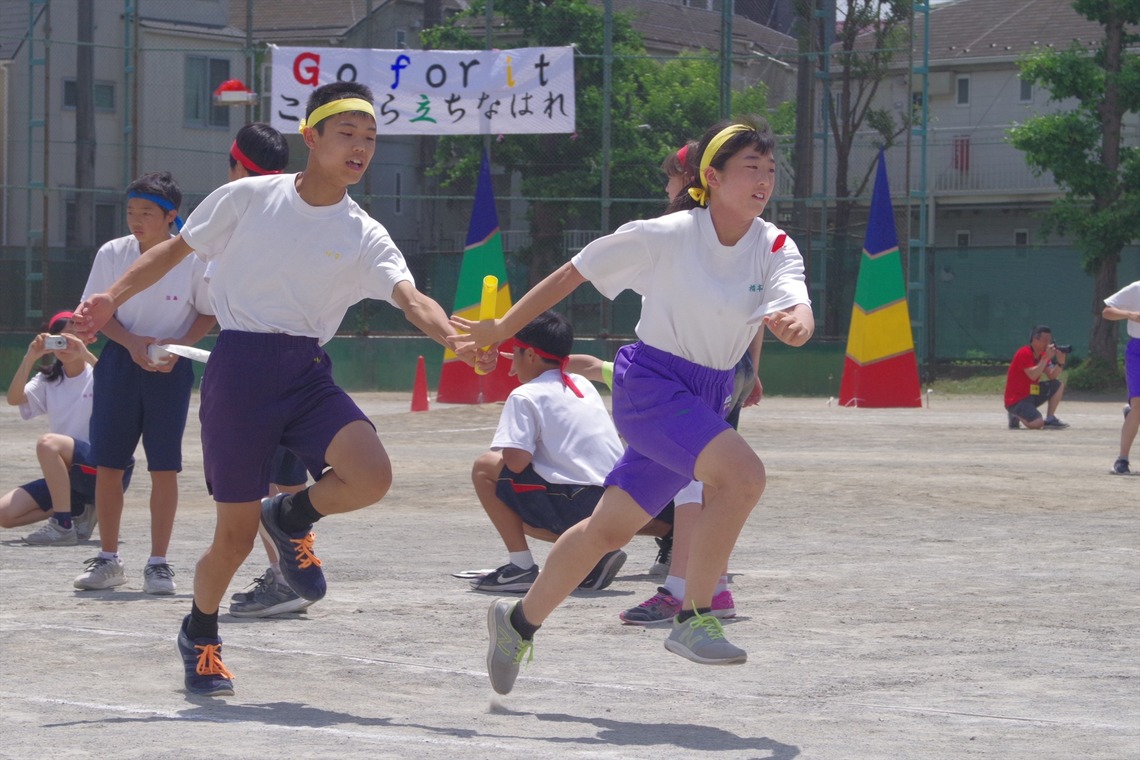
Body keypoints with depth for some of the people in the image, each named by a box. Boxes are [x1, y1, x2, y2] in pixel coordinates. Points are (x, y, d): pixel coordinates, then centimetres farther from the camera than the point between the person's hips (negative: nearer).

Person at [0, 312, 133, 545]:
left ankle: (63, 525, -28)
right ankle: (78, 510, 5)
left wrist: (86, 355, -30)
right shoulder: (48, 380, 13)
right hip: (66, 476, 6)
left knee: (48, 442, -34)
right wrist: (30, 358, -18)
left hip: (104, 468, -6)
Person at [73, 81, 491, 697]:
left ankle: (291, 517, 10)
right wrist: (112, 297, 1)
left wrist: (456, 338, -35)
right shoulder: (246, 199, -1)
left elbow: (411, 298, -15)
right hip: (239, 368, -2)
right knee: (235, 537, -1)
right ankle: (199, 633, 31)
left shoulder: (365, 237, 1)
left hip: (308, 372, 2)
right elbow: (175, 250, 11)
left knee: (371, 477, -25)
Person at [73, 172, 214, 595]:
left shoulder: (193, 259, -8)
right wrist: (131, 341, -13)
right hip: (119, 363, 2)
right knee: (107, 464, 2)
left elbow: (208, 314, 2)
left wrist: (177, 346, -14)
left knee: (165, 469, -3)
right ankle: (108, 560, 14)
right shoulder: (111, 254, -4)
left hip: (171, 369, -2)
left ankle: (158, 564, 7)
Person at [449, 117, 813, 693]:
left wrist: (796, 322, -48)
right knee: (742, 474, -28)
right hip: (650, 382, -5)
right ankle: (693, 619, -19)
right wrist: (501, 330, 2)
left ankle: (520, 620, 34)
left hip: (708, 397, 6)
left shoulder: (776, 249, -5)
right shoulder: (664, 237, -15)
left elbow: (796, 314, -23)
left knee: (611, 527, 14)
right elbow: (570, 276, -4)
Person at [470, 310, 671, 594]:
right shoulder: (583, 385, 18)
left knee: (485, 468, 5)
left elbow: (516, 461, -14)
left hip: (576, 504, -8)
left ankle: (521, 566, -3)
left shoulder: (524, 396, -3)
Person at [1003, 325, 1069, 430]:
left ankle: (1050, 419, 2)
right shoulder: (1024, 353, -18)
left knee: (1059, 385, 2)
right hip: (1016, 400, -9)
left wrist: (1060, 362, -15)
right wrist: (1046, 358, -27)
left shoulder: (1043, 355, 9)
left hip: (1031, 395, 9)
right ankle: (1016, 415, 3)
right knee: (1037, 424, -29)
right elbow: (1033, 375, -29)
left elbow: (1052, 376, 1)